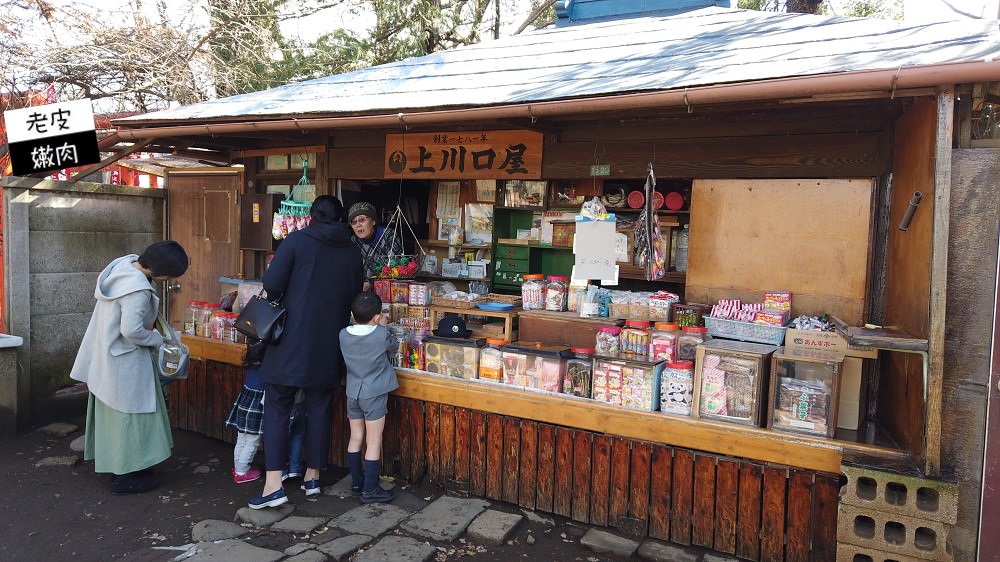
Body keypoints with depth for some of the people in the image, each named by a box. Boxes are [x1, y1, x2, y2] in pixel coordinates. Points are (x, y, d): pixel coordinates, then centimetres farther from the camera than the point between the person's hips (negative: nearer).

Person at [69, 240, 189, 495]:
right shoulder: (138, 290, -30)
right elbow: (131, 330, -31)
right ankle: (125, 476, 14)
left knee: (114, 412, 20)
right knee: (129, 414, 3)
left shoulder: (125, 264, -1)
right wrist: (157, 340, -12)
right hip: (124, 360, -10)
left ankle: (116, 465, 35)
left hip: (105, 352, 10)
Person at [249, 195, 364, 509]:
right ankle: (313, 476, 23)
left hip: (292, 341, -3)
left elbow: (271, 284, -11)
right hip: (328, 346, 4)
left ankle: (273, 484, -1)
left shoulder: (297, 240, -6)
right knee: (319, 410, 14)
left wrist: (285, 300, 9)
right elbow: (355, 296, 11)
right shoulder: (352, 252, 5)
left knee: (277, 409, 4)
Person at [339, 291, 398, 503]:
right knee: (373, 443, 3)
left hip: (352, 394, 5)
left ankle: (356, 483, 27)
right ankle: (370, 490, 8)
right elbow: (393, 346, 3)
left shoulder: (344, 335, -5)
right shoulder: (380, 334, -16)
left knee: (356, 438, 15)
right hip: (374, 395, -5)